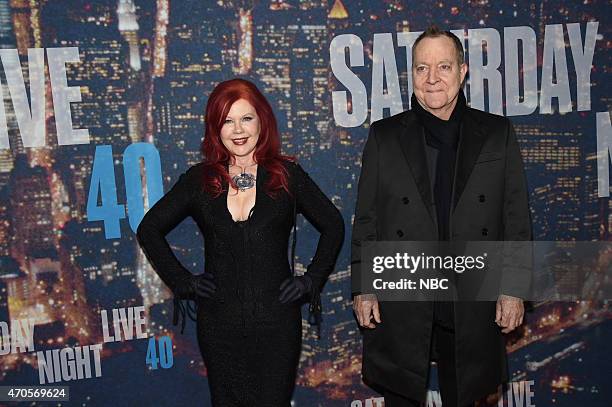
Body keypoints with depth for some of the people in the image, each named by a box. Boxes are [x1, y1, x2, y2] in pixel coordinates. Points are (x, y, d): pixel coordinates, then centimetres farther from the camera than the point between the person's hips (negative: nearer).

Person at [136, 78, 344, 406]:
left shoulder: (287, 175, 1)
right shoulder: (199, 180, 3)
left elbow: (333, 226, 11)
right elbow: (149, 229, 12)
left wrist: (313, 279, 2)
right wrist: (180, 281, 3)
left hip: (276, 320, -1)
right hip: (219, 323, 1)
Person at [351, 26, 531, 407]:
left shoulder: (497, 133, 3)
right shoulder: (384, 136, 2)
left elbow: (517, 218, 3)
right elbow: (366, 220, 2)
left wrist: (514, 289, -1)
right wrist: (363, 288, -1)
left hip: (472, 305, 1)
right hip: (400, 305, 0)